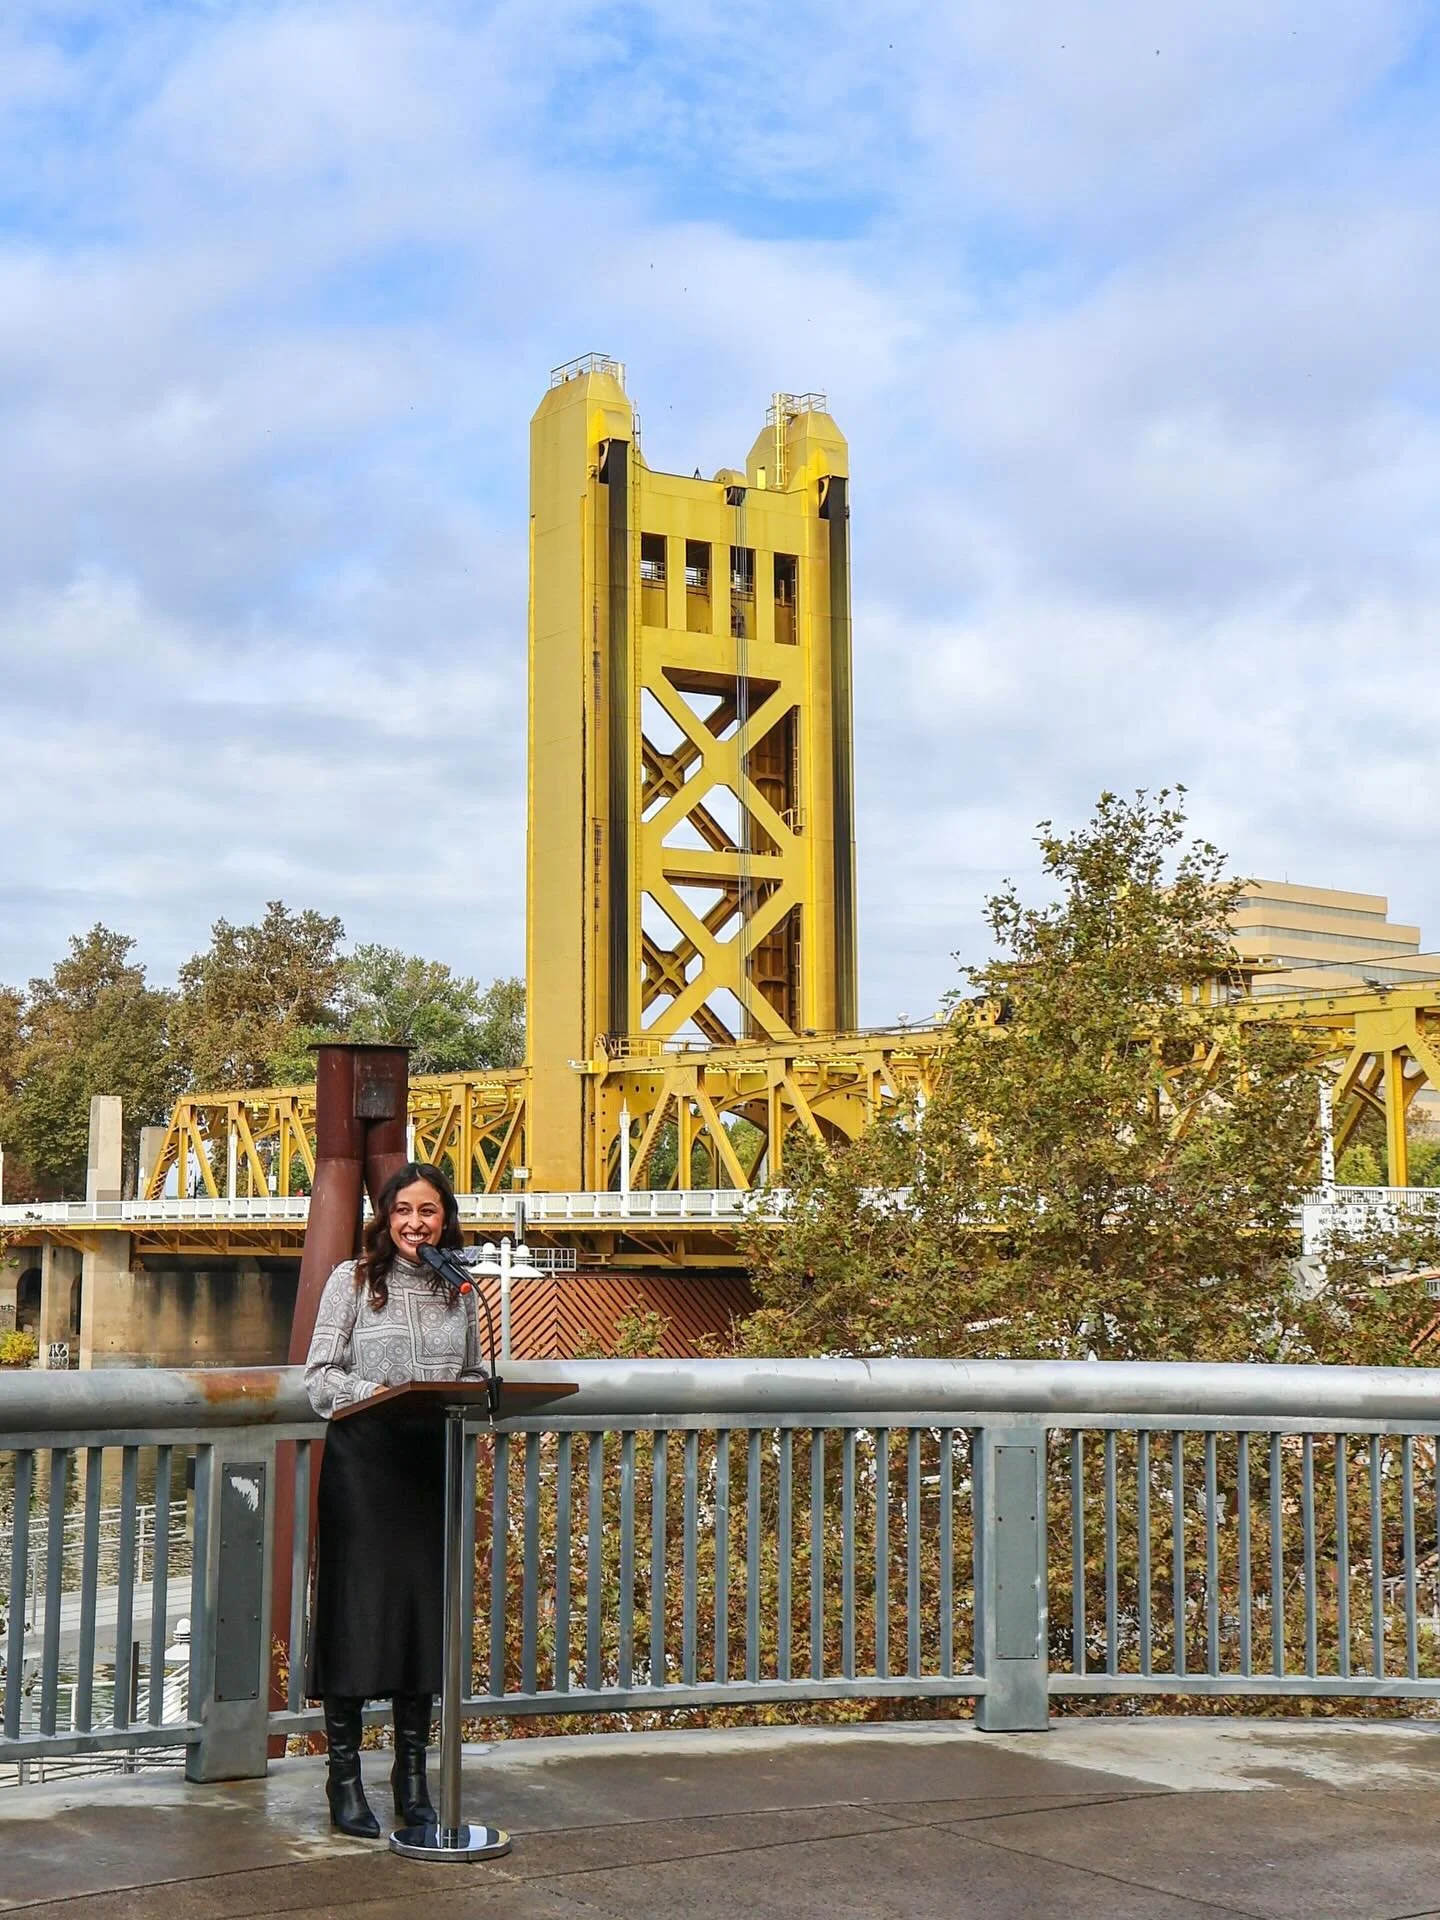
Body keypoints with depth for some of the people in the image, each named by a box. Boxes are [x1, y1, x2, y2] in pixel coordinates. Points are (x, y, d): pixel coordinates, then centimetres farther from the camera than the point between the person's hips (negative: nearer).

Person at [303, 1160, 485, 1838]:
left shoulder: (457, 1291, 12)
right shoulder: (353, 1280, 1)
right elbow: (320, 1376, -2)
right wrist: (373, 1393, -19)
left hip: (432, 1464, 4)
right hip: (361, 1460, -4)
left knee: (425, 1608, 5)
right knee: (355, 1609, -3)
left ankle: (412, 1774, 17)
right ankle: (344, 1776, 7)